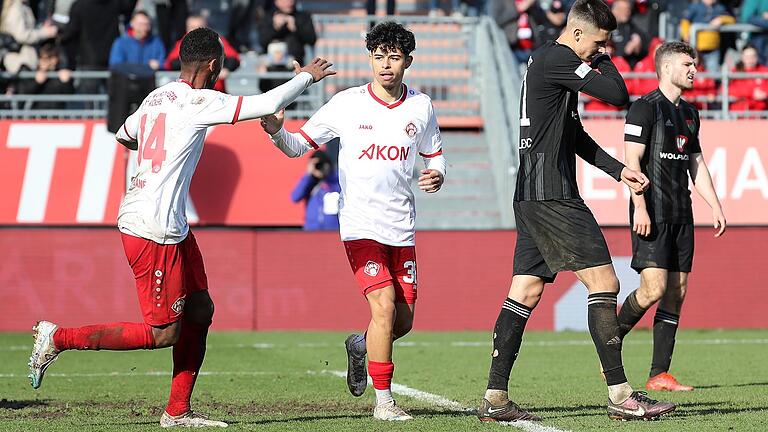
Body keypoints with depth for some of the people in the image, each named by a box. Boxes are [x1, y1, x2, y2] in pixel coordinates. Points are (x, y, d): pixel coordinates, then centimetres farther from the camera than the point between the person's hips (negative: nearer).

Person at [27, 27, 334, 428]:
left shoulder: (156, 98, 11)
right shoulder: (198, 102, -14)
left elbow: (124, 135, 29)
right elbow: (269, 103, -16)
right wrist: (307, 76, 1)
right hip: (153, 230, -10)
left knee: (199, 310, 12)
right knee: (163, 332, -4)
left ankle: (178, 411, 14)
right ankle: (58, 338, 0)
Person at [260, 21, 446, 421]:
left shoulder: (421, 107, 4)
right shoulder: (347, 104, -4)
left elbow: (434, 155, 18)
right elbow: (299, 145, 2)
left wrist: (436, 176, -4)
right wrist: (276, 132, -19)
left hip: (402, 228, 4)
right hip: (361, 224, -4)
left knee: (403, 321, 4)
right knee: (384, 306, -18)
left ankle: (359, 345, 38)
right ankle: (383, 400, -7)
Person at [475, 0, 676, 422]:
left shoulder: (546, 61, 21)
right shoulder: (556, 60, -12)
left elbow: (575, 135, 27)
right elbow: (617, 94, -17)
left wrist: (618, 170, 22)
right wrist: (603, 60, 2)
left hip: (532, 196, 11)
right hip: (551, 195, -11)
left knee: (525, 291, 9)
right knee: (604, 282, -9)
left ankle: (495, 398, 7)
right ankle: (620, 395, -10)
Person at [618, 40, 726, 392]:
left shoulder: (689, 113, 18)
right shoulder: (645, 107, -6)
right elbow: (632, 159, -12)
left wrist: (716, 206, 16)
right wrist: (640, 208, -21)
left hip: (681, 214, 8)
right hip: (653, 214, -8)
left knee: (677, 292, 2)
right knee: (654, 287, -16)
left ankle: (659, 374, 3)